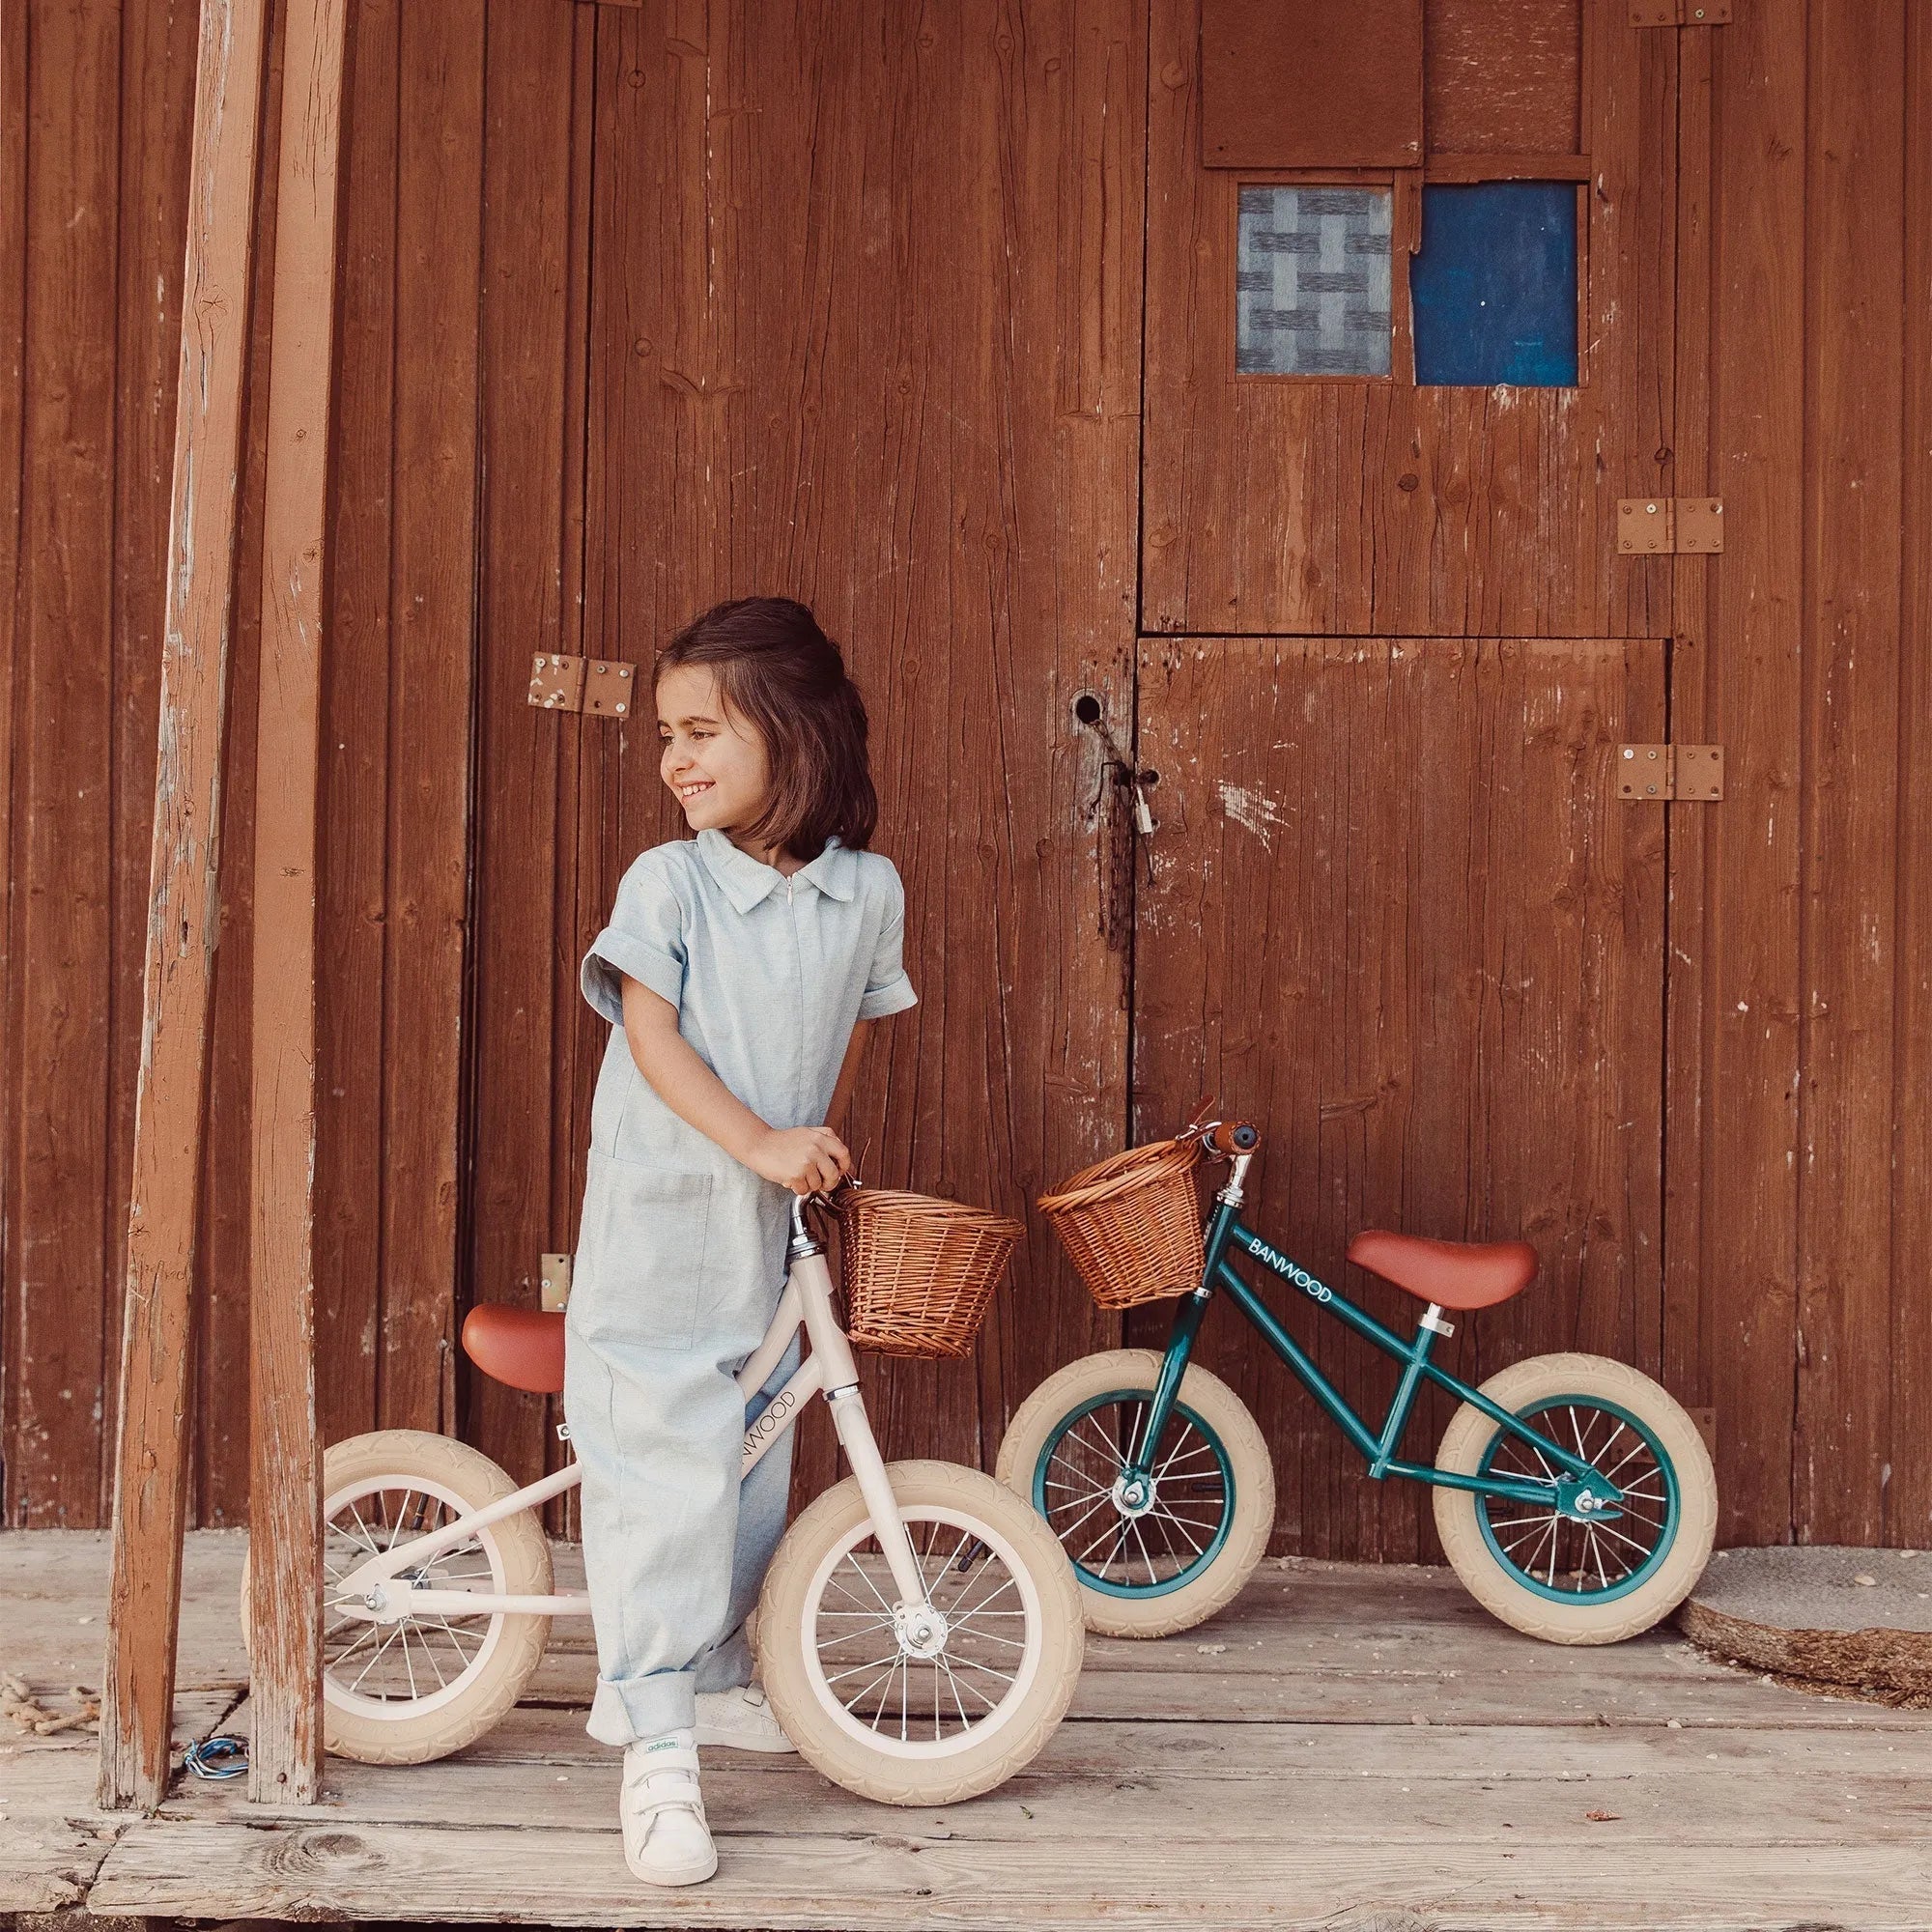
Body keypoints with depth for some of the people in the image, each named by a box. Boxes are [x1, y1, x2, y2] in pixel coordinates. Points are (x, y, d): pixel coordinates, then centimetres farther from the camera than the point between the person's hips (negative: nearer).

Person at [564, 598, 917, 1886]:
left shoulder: (867, 891, 0)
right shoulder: (668, 880, -9)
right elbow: (651, 1035, -15)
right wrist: (759, 1142, -24)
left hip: (772, 1234, 4)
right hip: (658, 1220, -4)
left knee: (754, 1466, 14)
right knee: (660, 1472, -7)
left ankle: (707, 1675, 35)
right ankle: (659, 1750, -2)